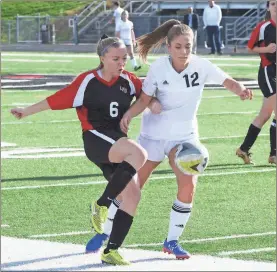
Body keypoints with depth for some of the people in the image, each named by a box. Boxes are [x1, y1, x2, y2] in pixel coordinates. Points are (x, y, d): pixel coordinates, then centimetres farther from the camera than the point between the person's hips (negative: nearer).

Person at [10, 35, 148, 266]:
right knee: (139, 154, -33)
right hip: (96, 140, -6)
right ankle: (102, 205, -19)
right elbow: (56, 100, -4)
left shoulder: (127, 80, 7)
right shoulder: (87, 81, -6)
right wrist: (26, 111, -3)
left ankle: (111, 251, 5)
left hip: (119, 142, 7)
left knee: (132, 194, -3)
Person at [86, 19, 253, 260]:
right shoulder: (159, 68, -15)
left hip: (185, 136, 1)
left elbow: (228, 81, -15)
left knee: (188, 186, -17)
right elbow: (144, 100, -10)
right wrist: (129, 114, -29)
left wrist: (241, 90, -37)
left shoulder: (201, 66, -13)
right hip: (154, 134, -1)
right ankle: (105, 233, 20)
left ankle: (172, 241, 2)